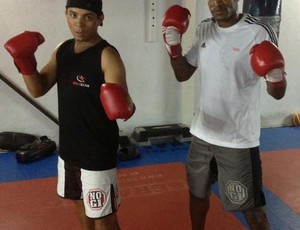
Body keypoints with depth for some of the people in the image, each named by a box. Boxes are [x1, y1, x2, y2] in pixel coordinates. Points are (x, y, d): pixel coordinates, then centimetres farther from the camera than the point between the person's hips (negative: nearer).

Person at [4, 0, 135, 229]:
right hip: (69, 149, 7)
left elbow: (121, 103, -23)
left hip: (98, 154, -7)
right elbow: (38, 89, 2)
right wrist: (25, 60, -14)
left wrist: (125, 107, -46)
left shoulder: (107, 56, -17)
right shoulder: (62, 50, 4)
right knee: (82, 206, 26)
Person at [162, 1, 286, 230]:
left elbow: (278, 93, -12)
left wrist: (277, 77, -34)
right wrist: (174, 48, -9)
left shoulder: (259, 32, -14)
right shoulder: (204, 29, 3)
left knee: (251, 207, 8)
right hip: (202, 133, 6)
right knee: (198, 192, 24)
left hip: (239, 140, -5)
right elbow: (183, 74, 8)